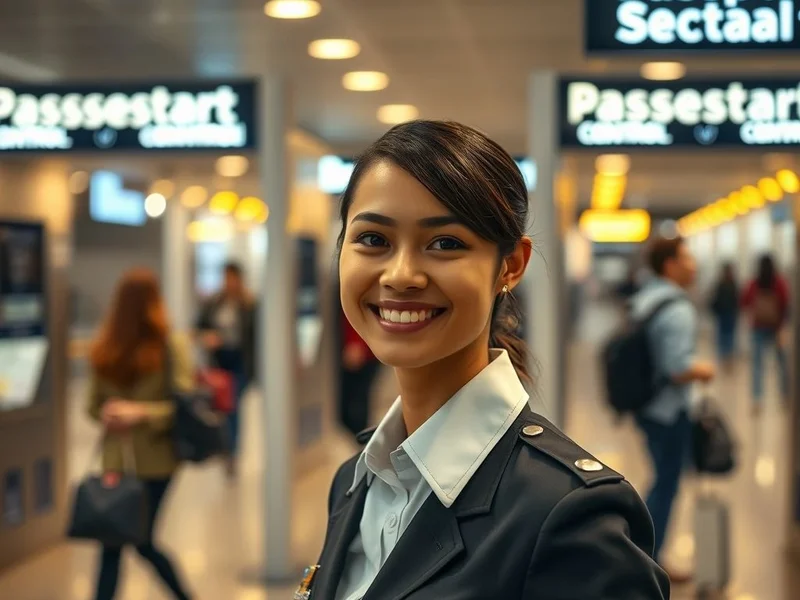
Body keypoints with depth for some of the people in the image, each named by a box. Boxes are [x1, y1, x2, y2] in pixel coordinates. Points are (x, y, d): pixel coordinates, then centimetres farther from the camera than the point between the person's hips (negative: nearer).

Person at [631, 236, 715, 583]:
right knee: (666, 485, 4)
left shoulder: (643, 300, 7)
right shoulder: (678, 310, -21)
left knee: (663, 479, 20)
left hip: (646, 406, 9)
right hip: (670, 411, -9)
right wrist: (703, 371, -9)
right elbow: (678, 368, -28)